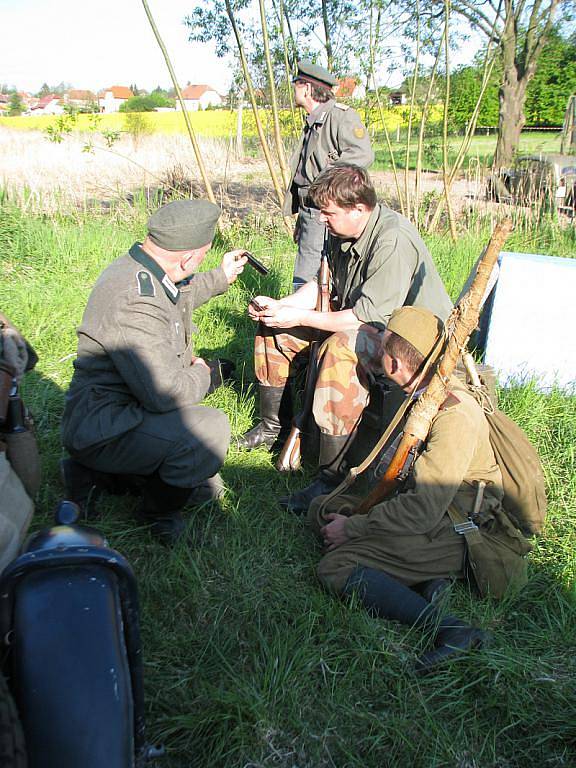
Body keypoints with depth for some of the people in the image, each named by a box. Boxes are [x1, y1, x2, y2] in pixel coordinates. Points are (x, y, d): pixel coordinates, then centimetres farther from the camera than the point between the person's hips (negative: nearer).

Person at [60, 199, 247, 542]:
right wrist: (200, 375, -10)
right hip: (100, 432, -10)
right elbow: (167, 393, -30)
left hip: (123, 407, 11)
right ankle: (159, 512, 2)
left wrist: (220, 278, 28)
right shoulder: (134, 304, -32)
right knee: (211, 428, -26)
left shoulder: (141, 269, 1)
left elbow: (177, 298, 27)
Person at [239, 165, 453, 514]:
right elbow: (323, 286, 8)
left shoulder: (393, 240, -27)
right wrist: (279, 305, -8)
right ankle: (273, 424, 17)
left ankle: (332, 476, -32)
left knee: (341, 349, -40)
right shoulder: (343, 232, 0)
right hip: (361, 320, 9)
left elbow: (366, 316, -30)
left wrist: (299, 318, -25)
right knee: (274, 328, 4)